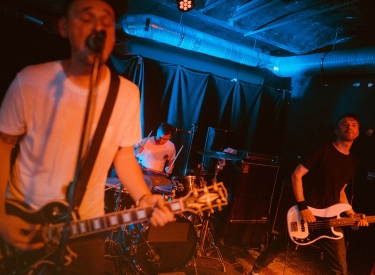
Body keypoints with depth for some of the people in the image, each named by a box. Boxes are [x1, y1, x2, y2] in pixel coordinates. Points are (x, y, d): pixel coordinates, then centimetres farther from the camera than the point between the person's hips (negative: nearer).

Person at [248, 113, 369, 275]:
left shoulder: (352, 162, 9)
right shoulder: (324, 150, -11)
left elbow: (340, 191, 17)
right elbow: (296, 175, -14)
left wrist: (352, 215, 3)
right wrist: (303, 207, -20)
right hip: (306, 212, -5)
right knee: (280, 245, 12)